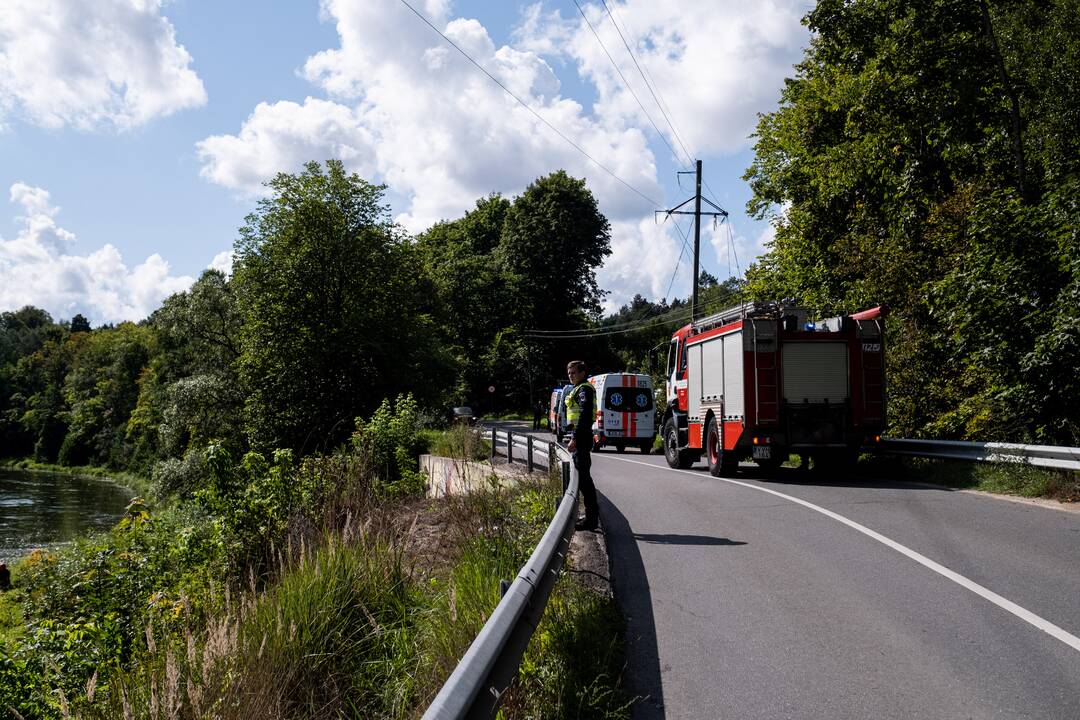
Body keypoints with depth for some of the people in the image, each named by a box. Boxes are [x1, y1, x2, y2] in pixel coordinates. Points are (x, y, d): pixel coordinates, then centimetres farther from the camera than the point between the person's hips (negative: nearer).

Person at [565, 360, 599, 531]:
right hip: (581, 439, 11)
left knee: (583, 478, -9)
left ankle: (591, 519, -6)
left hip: (581, 439, -11)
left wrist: (575, 439, -26)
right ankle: (592, 514, 24)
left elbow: (584, 416, -22)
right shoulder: (580, 389, 21)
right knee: (584, 477, 16)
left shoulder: (584, 390, -12)